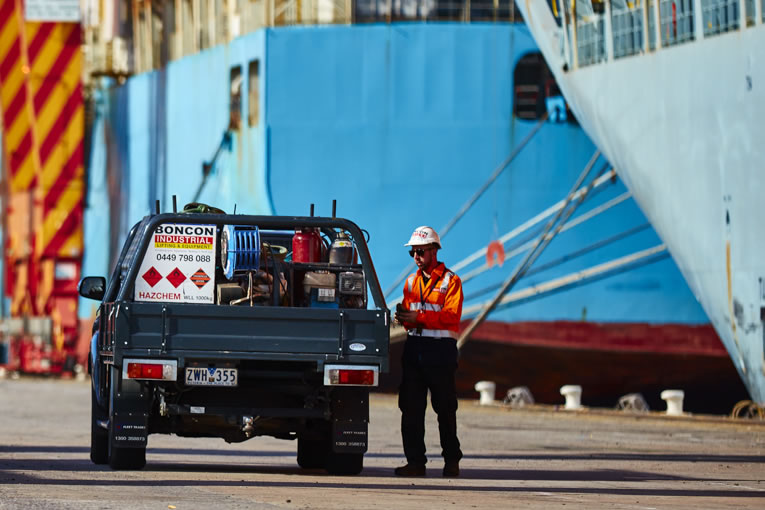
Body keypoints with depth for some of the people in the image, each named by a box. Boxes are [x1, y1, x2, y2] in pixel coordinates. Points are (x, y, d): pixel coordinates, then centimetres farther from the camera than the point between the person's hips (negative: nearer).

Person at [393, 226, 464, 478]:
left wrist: (419, 317, -20)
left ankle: (452, 460, 10)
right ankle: (415, 461, 2)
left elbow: (451, 316, -13)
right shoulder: (411, 281, 16)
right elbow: (408, 316, 14)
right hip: (414, 348, 5)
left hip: (440, 351, -5)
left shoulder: (450, 281, -2)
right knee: (411, 408, 0)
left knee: (445, 409, 1)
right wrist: (405, 317, -10)